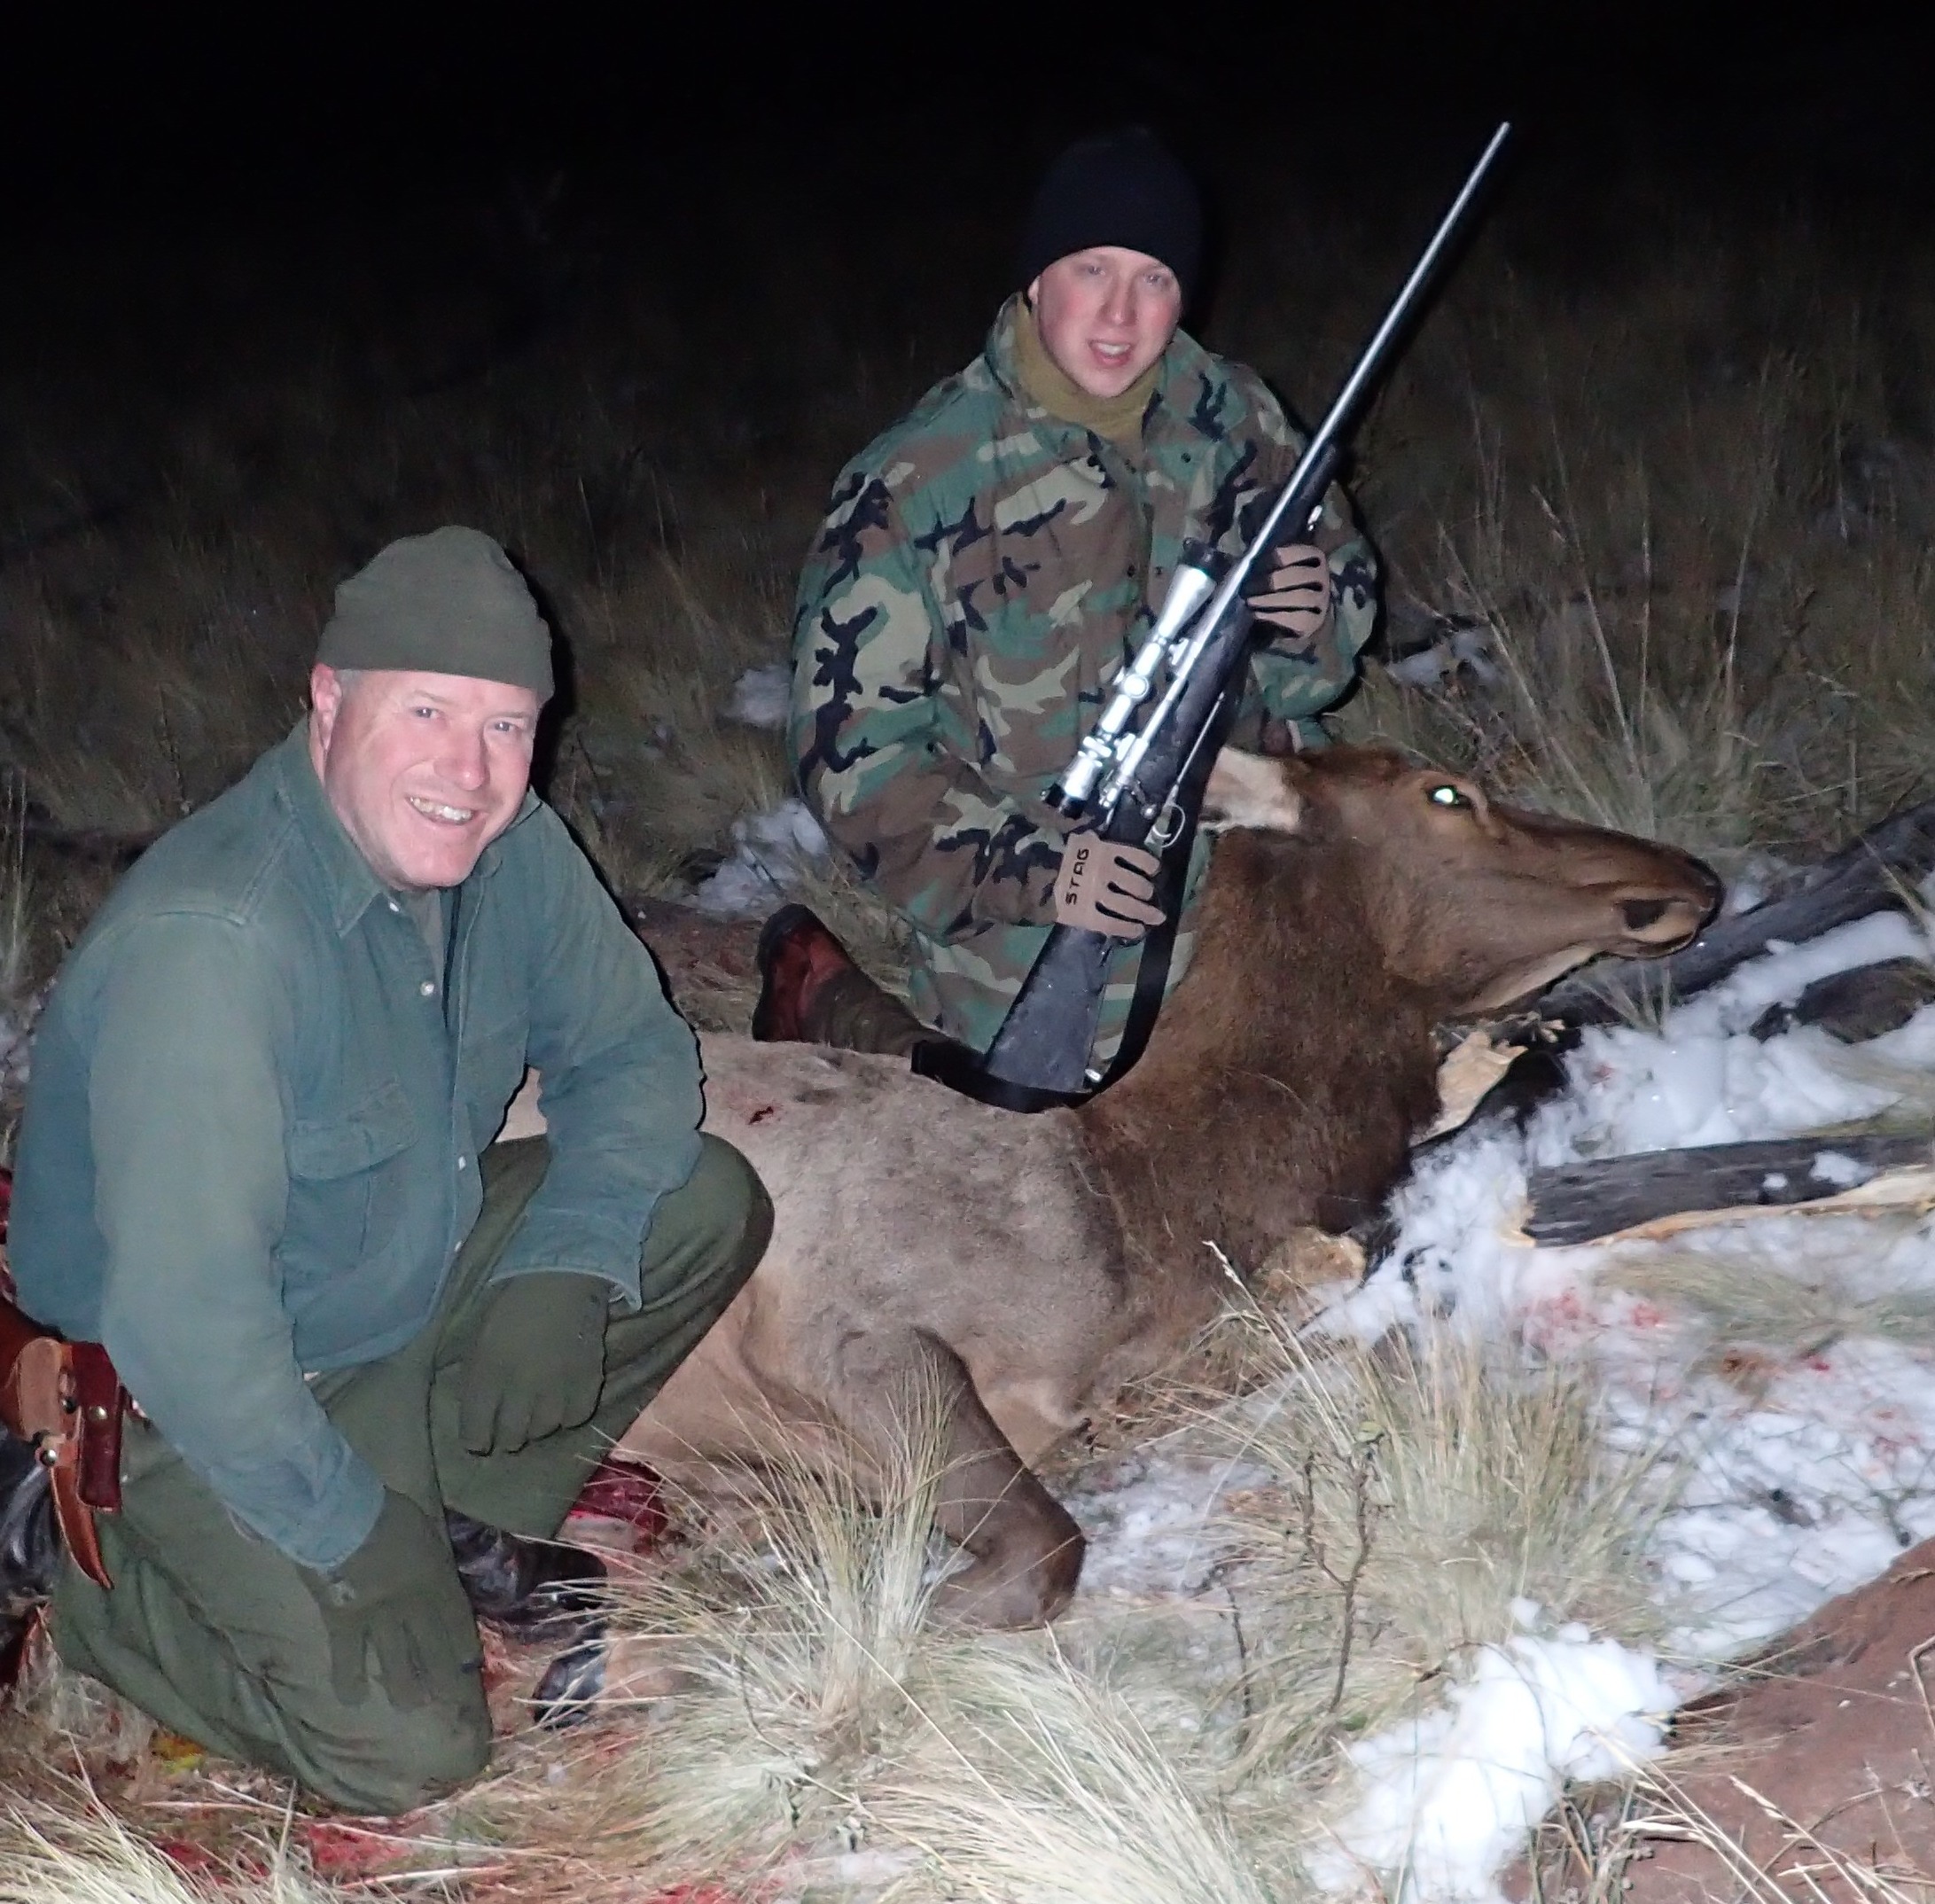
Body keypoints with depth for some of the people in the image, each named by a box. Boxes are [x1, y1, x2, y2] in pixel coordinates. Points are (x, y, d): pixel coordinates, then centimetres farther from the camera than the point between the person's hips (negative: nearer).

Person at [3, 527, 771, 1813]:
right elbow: (181, 1318, -36)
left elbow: (632, 1052, 2)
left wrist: (564, 1271, -15)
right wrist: (348, 1540, -25)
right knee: (408, 1744, -17)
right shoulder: (209, 942, -35)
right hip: (198, 1405, -7)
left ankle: (464, 1524, 7)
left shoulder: (509, 850, -10)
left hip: (422, 1283, 7)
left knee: (708, 1206, -4)